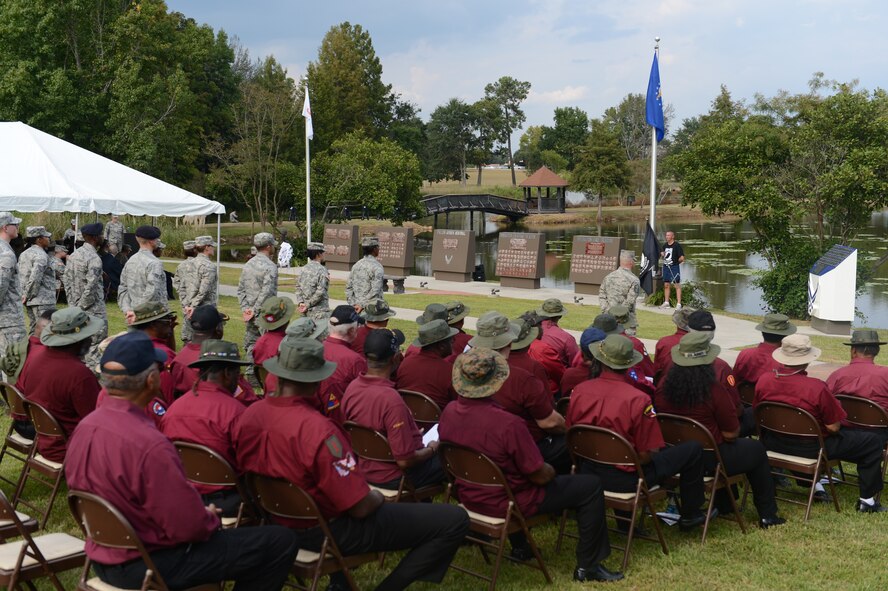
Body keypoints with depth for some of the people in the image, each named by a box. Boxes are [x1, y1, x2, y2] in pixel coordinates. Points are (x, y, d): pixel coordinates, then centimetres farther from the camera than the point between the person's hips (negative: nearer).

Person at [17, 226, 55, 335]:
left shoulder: (24, 254, 16)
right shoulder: (41, 255, -14)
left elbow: (18, 276, 18)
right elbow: (35, 277, -25)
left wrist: (25, 295, 16)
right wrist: (29, 296, -14)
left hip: (30, 302, 9)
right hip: (43, 301, -9)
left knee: (34, 330, 15)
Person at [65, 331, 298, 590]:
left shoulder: (84, 428, -3)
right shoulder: (149, 444, -31)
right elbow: (189, 526, -27)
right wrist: (210, 517, -2)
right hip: (150, 565, -9)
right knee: (280, 541, -5)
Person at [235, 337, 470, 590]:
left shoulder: (249, 415, -9)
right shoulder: (319, 429, -31)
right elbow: (360, 507, -25)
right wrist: (377, 498, -3)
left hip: (277, 523, 8)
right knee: (454, 521, -7)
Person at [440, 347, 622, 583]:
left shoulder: (448, 413, -12)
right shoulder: (508, 424, -33)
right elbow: (540, 475, -22)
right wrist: (551, 471, 2)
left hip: (470, 497, 7)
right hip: (507, 503, -7)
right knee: (591, 486, 5)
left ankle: (519, 547, 43)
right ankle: (587, 566, 14)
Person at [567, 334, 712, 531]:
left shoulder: (579, 391, -9)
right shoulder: (638, 399, -23)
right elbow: (647, 454, -19)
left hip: (587, 471, 6)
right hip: (626, 479, -6)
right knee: (693, 449, 9)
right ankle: (690, 515, 26)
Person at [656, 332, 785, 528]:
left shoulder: (664, 387, -8)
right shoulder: (714, 390, -22)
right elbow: (731, 434, -15)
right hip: (708, 460, -6)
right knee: (756, 449, 21)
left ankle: (724, 506, 44)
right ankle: (767, 515, 29)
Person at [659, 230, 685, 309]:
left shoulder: (677, 246, -9)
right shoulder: (665, 245, 12)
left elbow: (682, 258, -12)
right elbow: (662, 257, 21)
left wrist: (676, 262, -4)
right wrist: (662, 255, 1)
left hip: (674, 267, -7)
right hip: (666, 267, 7)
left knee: (677, 285, -5)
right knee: (666, 285, 11)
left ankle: (678, 304, -6)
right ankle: (666, 302, 20)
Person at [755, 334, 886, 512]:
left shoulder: (763, 380, -13)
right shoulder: (817, 388, -28)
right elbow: (834, 427, -19)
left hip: (774, 443, 6)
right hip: (810, 448, -6)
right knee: (873, 442, 11)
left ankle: (814, 485, 35)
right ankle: (867, 500, 19)